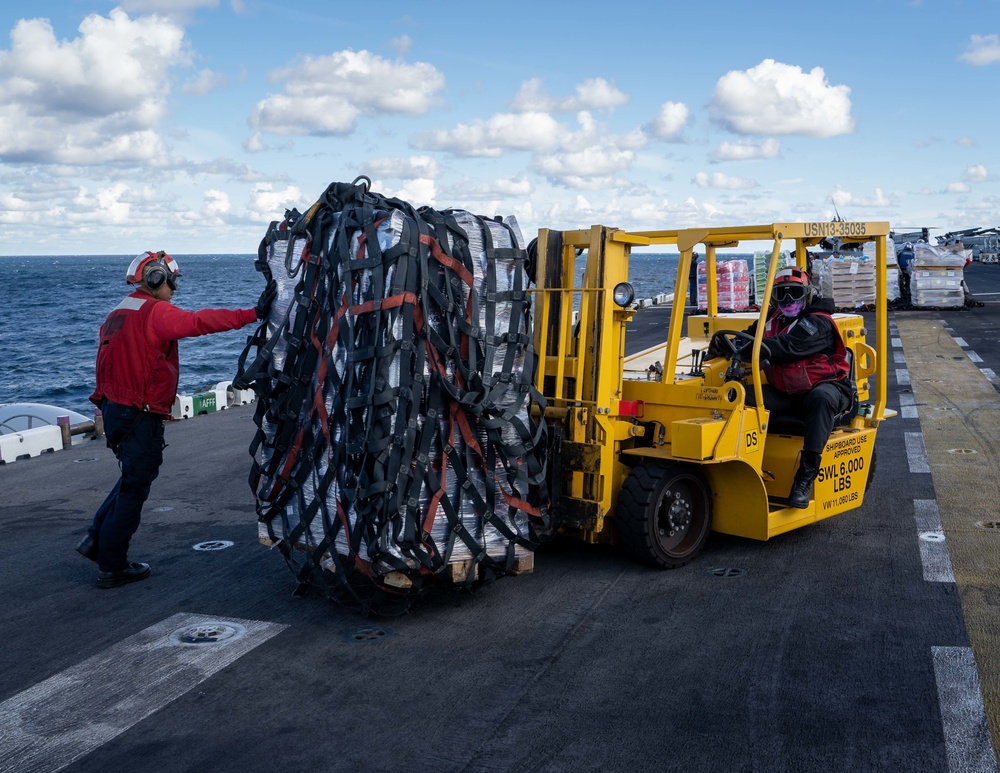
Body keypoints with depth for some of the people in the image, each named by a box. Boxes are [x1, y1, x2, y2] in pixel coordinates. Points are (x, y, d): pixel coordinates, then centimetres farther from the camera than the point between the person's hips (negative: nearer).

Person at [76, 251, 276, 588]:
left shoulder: (118, 313, 14)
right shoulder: (156, 312, -14)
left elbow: (111, 362, 17)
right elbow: (199, 322, -29)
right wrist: (252, 314, -32)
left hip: (113, 408, 9)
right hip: (140, 416, -9)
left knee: (135, 476, 25)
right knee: (134, 487, 2)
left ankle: (97, 539, 22)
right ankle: (112, 567, 11)